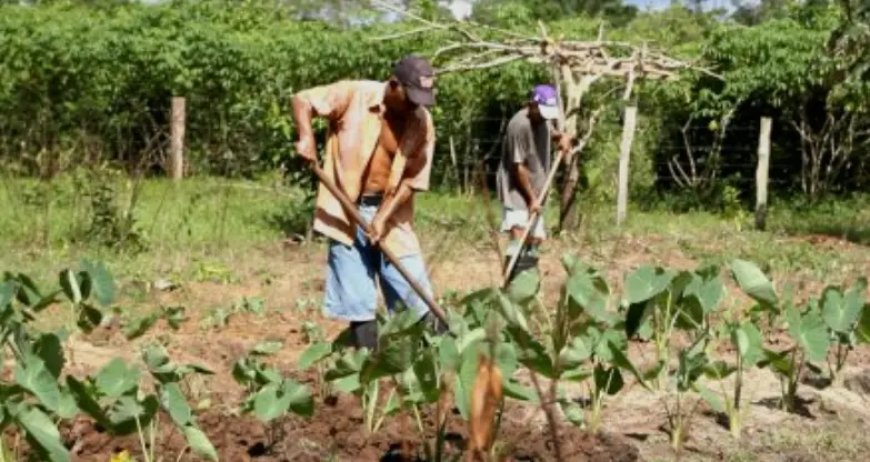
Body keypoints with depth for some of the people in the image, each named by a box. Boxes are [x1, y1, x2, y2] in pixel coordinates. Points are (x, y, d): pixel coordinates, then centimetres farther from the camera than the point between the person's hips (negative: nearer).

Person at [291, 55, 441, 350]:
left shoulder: (422, 121, -6)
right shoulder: (354, 95, -11)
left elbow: (413, 179, -5)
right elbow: (302, 100, -5)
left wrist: (383, 218, -13)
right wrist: (306, 137, -22)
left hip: (391, 215, 1)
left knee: (415, 297, 1)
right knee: (357, 301, 2)